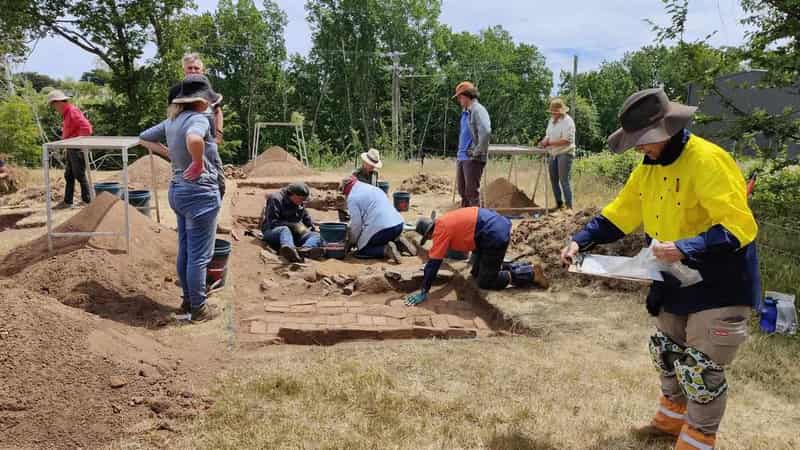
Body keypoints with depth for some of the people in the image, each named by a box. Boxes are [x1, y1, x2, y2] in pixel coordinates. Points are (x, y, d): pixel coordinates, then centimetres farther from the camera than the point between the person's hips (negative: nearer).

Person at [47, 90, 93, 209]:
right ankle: (67, 201, 20)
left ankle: (87, 200, 6)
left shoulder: (73, 111, -15)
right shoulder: (67, 113, 15)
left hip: (77, 149, -10)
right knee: (68, 175, 13)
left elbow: (86, 128, -25)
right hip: (71, 149, 10)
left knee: (80, 175, -3)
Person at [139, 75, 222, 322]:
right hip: (200, 193, -9)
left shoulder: (172, 121, 6)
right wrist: (198, 162, -26)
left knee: (185, 251, 19)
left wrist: (168, 153, 13)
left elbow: (144, 138, 19)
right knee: (200, 255, 3)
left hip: (177, 190, 9)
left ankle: (188, 299, 33)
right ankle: (198, 308, 14)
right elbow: (194, 139, -42)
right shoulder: (198, 119, -19)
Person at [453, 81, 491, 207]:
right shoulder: (466, 112, 15)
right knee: (462, 191, 15)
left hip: (472, 159, -9)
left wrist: (478, 152, -20)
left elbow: (486, 132, -27)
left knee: (471, 192, -7)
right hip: (462, 157, 9)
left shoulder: (478, 110, -13)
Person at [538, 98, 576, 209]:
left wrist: (549, 143, -21)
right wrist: (544, 141, -3)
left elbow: (566, 140, -21)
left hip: (564, 153, -8)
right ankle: (559, 204, 24)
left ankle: (569, 206, -4)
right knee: (553, 180, 12)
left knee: (564, 180, -10)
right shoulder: (551, 120, 12)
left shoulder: (568, 121, -13)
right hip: (553, 154, 8)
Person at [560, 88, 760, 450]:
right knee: (668, 355, 21)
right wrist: (580, 241, -4)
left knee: (701, 370, 1)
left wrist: (685, 249, -38)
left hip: (719, 286, -8)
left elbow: (740, 227, -29)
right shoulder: (647, 170, 2)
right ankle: (672, 421, 43)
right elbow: (617, 216, 8)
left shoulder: (708, 161, -24)